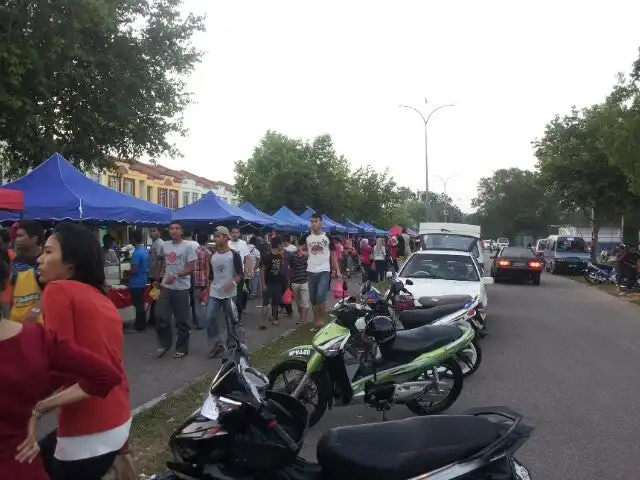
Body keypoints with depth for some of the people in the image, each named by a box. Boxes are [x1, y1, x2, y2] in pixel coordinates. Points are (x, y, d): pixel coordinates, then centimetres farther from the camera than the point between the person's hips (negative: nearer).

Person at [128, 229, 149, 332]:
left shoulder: (136, 253, -21)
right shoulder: (145, 250, 7)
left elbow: (134, 270, -24)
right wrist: (130, 271, 18)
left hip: (136, 283, -9)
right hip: (143, 282, 9)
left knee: (138, 305, 0)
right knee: (141, 304, 16)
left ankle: (139, 326, 7)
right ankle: (142, 324, 23)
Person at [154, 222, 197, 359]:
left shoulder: (188, 247, -8)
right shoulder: (164, 246, 8)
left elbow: (191, 268, -13)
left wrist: (175, 276, -23)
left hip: (181, 288, -5)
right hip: (166, 287, 5)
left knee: (182, 320, 4)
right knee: (161, 317, 5)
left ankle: (182, 348, 16)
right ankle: (165, 343, 24)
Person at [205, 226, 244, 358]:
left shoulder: (234, 255, -7)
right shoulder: (213, 256, 9)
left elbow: (240, 273, -10)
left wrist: (232, 283, -26)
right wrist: (208, 290, 14)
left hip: (229, 294, -4)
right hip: (214, 294, 5)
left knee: (231, 321, 6)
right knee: (209, 319, -5)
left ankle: (231, 345, 21)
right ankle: (218, 343, 10)